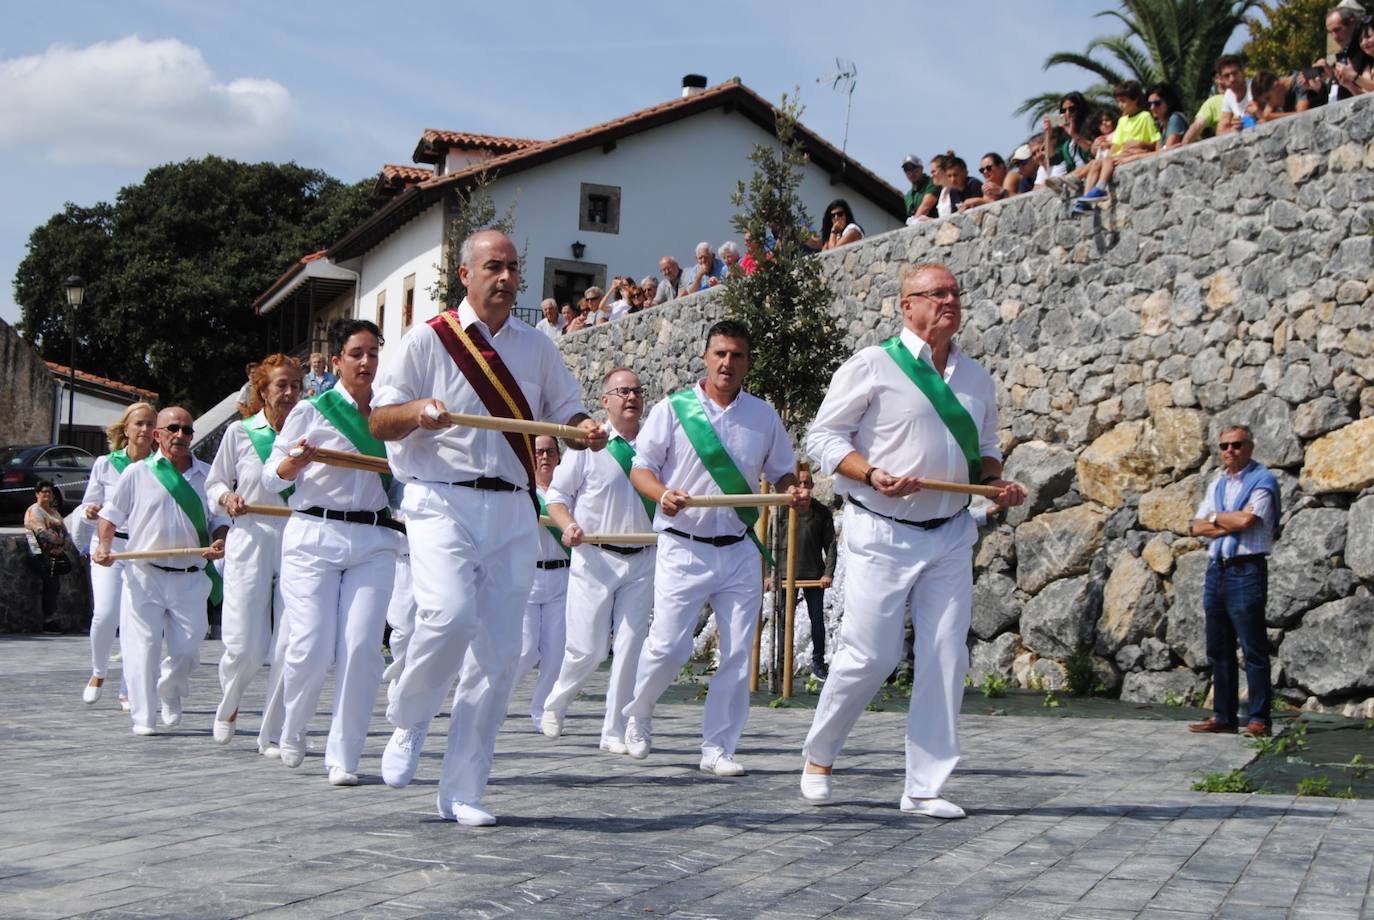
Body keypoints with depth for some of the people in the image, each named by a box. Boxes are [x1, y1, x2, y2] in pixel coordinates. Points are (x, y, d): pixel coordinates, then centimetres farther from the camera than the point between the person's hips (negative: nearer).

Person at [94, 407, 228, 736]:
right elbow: (111, 514, 11)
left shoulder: (207, 476, 9)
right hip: (144, 575, -1)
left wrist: (219, 542, -6)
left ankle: (171, 691, 31)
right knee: (142, 647, -5)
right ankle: (143, 718, 2)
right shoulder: (137, 473, 5)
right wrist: (104, 547, -6)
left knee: (187, 647, 0)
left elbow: (220, 519, 15)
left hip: (191, 577, 2)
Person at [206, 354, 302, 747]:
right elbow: (214, 484, 13)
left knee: (291, 648, -5)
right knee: (244, 649, -3)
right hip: (250, 541, -1)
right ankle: (227, 707, 29)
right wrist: (227, 499, -7)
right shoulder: (239, 433, 6)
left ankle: (272, 731, 9)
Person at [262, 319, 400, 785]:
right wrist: (295, 461, -15)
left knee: (362, 646, -8)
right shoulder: (311, 411, 3)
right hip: (315, 536, -2)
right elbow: (272, 476, 5)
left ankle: (343, 756, 2)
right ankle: (292, 729, 23)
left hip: (374, 540, 3)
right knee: (311, 646, -8)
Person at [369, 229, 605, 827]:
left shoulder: (536, 348, 16)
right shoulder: (430, 339, 5)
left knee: (500, 653, 0)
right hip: (442, 502, -4)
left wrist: (585, 431, -2)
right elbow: (378, 422, 4)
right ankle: (408, 721, 2)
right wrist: (419, 410, -18)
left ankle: (462, 790, 10)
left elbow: (567, 414, 22)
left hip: (512, 511, 4)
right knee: (451, 615, -27)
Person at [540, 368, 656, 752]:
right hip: (595, 558, -3)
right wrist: (568, 526, -15)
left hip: (642, 560, 3)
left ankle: (615, 731, 9)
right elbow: (556, 495, 4)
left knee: (631, 647, -1)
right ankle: (554, 705, 25)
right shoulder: (588, 443, 0)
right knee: (588, 648, -3)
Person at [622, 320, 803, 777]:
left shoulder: (764, 416, 9)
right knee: (667, 648, -5)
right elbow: (640, 468, 1)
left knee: (737, 654, 1)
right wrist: (662, 493, -21)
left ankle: (718, 747, 12)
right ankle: (638, 714, 24)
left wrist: (793, 492, -7)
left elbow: (780, 473, 17)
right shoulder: (673, 409, 0)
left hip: (739, 551, 3)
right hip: (683, 549, -3)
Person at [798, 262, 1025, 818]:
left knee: (946, 659, 0)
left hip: (950, 536, 5)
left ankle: (924, 787, 9)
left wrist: (996, 480, 3)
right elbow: (823, 436, -4)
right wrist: (873, 475, -19)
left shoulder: (977, 379, 14)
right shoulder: (873, 366, -4)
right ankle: (818, 756, 18)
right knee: (870, 656, -7)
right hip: (881, 534, -5)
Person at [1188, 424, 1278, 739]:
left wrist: (1216, 517, 0)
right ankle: (1223, 716, 13)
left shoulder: (1262, 481, -4)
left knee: (1253, 648, -6)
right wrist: (1232, 523, -7)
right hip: (1216, 569, 7)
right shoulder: (1216, 483, 18)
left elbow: (1246, 520, -18)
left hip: (1246, 570, -7)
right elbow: (1198, 527, 9)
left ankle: (1259, 719, -3)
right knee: (1218, 649, 8)